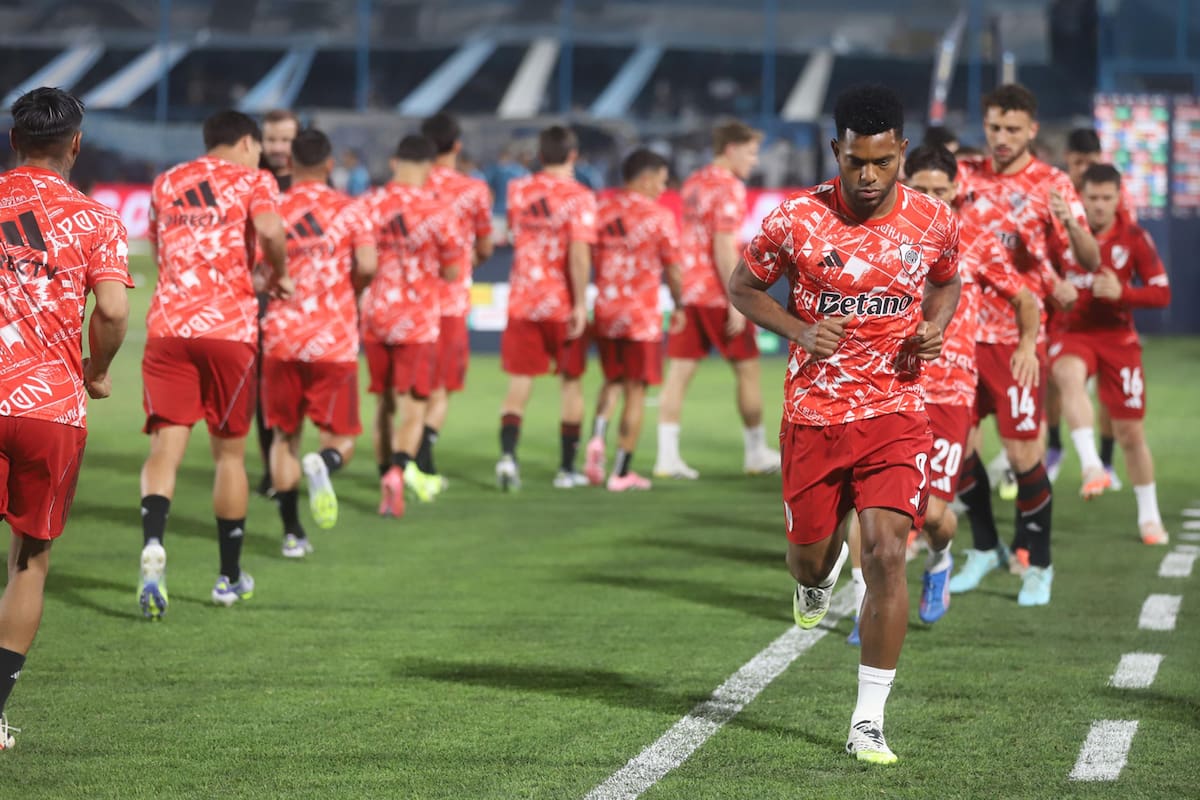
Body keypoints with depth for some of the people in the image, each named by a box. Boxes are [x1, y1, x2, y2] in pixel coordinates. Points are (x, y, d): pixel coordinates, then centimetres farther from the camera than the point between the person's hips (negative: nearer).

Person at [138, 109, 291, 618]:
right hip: (229, 328, -2)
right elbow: (269, 231, -15)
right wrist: (279, 274, 2)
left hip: (167, 326, 2)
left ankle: (153, 543, -33)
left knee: (165, 446, -4)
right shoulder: (251, 180, 4)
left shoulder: (165, 185, 18)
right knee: (229, 452, 11)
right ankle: (230, 577, 20)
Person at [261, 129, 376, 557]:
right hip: (334, 341, -1)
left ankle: (292, 533, 8)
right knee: (341, 438, 7)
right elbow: (366, 266, -10)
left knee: (284, 437, 13)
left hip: (281, 338, 1)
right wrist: (347, 287, 11)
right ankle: (323, 464, -29)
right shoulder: (348, 210, 0)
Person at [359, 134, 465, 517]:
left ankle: (386, 482, 20)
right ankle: (400, 468, -27)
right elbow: (452, 271, -4)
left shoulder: (368, 205, -1)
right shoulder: (436, 211, -9)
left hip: (375, 316, 3)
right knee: (412, 406, -3)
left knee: (385, 403, 16)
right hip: (418, 321, -3)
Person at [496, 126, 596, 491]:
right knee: (571, 381, 12)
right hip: (563, 303, -3)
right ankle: (567, 468, 15)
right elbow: (579, 252, -19)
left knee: (519, 382, 3)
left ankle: (507, 454, -18)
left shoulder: (517, 190, 3)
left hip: (522, 300, 3)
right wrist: (580, 303, -17)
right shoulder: (579, 197, -11)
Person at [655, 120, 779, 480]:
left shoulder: (693, 184, 13)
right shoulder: (729, 189, -12)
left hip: (687, 291, 7)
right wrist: (736, 302, -18)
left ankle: (667, 455, -3)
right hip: (717, 294, -7)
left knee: (679, 372, 2)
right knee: (748, 369, 7)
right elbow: (723, 249, -18)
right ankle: (756, 452, 15)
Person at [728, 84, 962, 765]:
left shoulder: (934, 222, -5)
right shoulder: (797, 220, -10)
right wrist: (798, 331, -12)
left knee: (886, 552, -15)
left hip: (895, 412, -1)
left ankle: (870, 721, -7)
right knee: (810, 552, 11)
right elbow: (743, 286, 5)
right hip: (813, 414, 1)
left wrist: (934, 327, -5)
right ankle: (820, 576, 54)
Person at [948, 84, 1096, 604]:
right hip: (962, 328, 4)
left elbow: (1090, 260, -16)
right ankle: (985, 548, 24)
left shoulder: (1051, 185, -6)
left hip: (1017, 336, -4)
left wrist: (1069, 222, -35)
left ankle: (1038, 565, 9)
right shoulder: (967, 175, 5)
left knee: (1022, 452, -6)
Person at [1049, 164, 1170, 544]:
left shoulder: (1134, 238, -6)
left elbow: (1162, 293, -4)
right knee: (1070, 376, -38)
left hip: (1118, 338, 1)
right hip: (1071, 332, -1)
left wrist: (1122, 292, -21)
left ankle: (1149, 516, 23)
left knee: (1131, 432, 4)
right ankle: (1091, 465, -47)